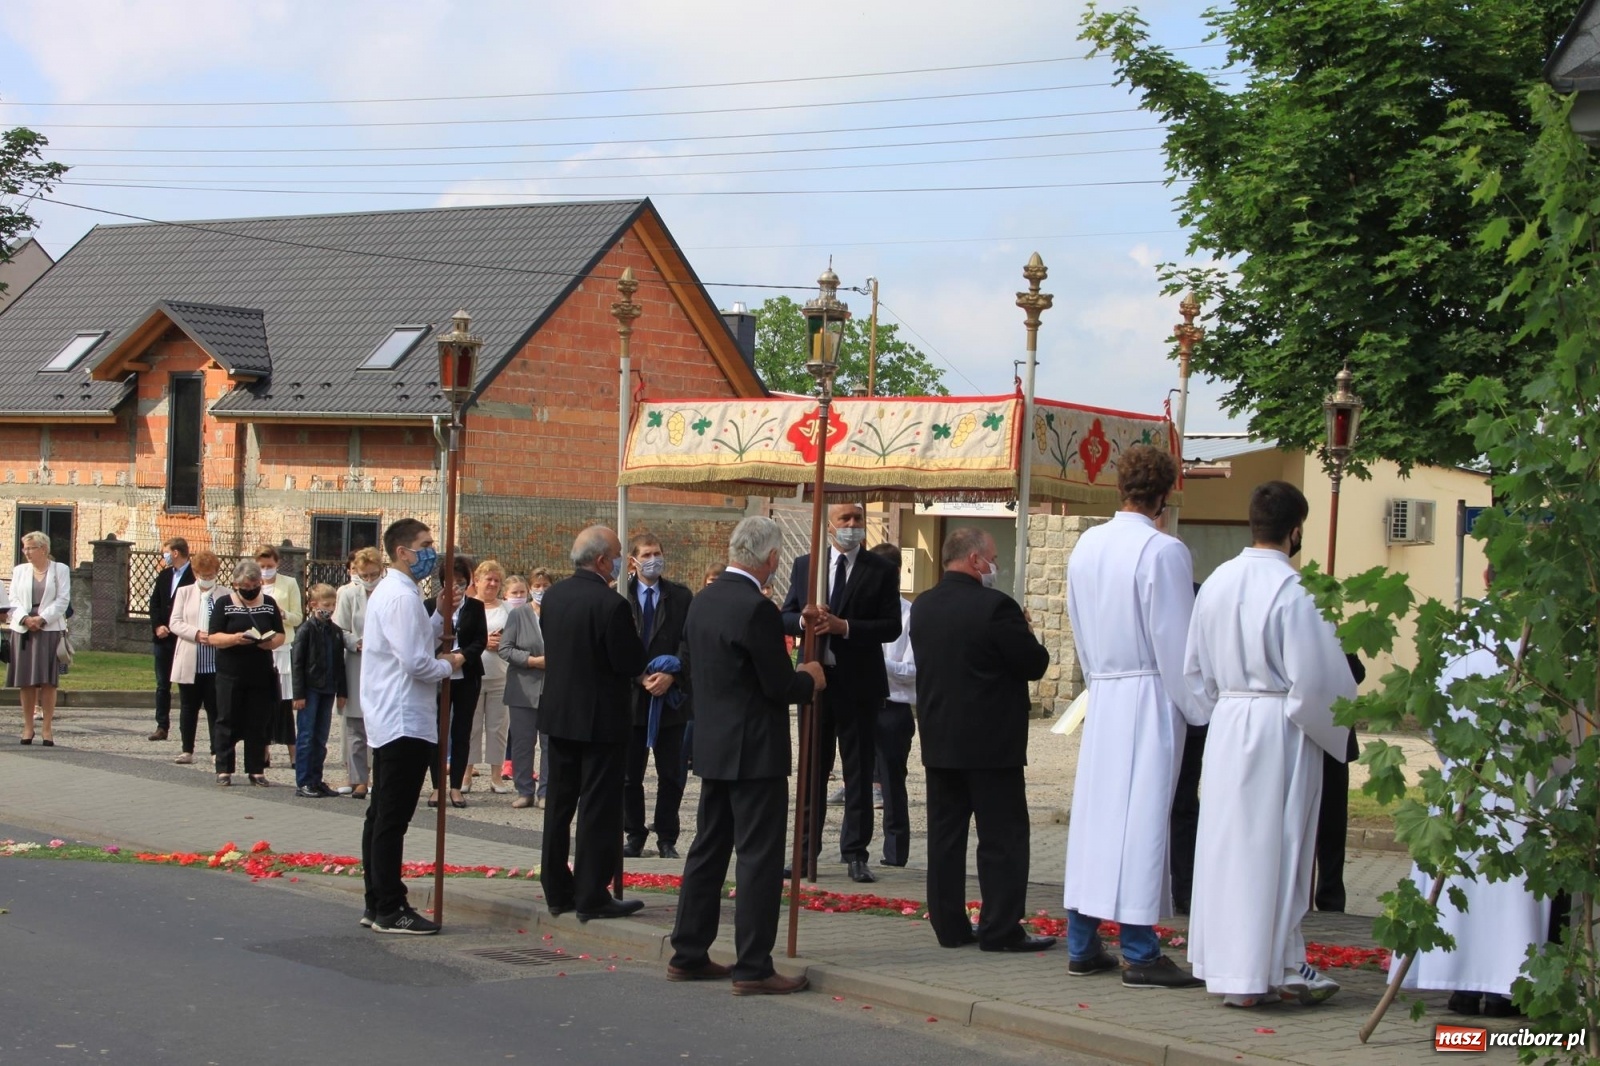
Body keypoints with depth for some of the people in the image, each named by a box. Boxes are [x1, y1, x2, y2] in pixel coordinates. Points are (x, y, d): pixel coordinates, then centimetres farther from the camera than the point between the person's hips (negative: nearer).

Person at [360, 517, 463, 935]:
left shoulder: (390, 592, 16)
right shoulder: (402, 597, -17)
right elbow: (415, 663, -22)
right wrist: (448, 665, -4)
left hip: (389, 722, 11)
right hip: (405, 723, -11)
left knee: (382, 815, 13)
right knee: (392, 818, -7)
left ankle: (376, 903, 19)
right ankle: (390, 910, -5)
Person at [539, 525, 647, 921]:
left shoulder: (553, 596, 2)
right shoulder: (611, 605, -20)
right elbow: (632, 664, -17)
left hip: (558, 713, 7)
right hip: (601, 719, -7)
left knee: (559, 804, 14)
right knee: (599, 808, 0)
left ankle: (557, 890, 20)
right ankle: (592, 896, 3)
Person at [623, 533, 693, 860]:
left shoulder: (681, 597, 4)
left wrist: (671, 676, -14)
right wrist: (640, 677, -13)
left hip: (671, 697, 0)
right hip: (631, 697, 0)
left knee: (671, 776, 3)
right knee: (629, 775, 6)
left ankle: (667, 839, 12)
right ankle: (634, 836, 16)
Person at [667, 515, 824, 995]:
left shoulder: (702, 601, 8)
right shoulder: (756, 608, -19)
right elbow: (780, 686, -19)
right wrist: (809, 678, 4)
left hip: (712, 748, 9)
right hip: (755, 752, -9)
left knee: (707, 850, 15)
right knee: (759, 857, -3)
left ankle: (687, 955, 21)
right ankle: (753, 968, -1)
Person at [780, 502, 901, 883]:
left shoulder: (881, 572, -1)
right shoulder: (804, 566, 8)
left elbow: (892, 626, -8)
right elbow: (786, 617, 7)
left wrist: (845, 627, -20)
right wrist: (804, 620, -16)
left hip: (858, 683, -2)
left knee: (859, 773, 3)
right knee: (812, 769, 9)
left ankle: (855, 854, 9)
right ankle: (807, 851, 15)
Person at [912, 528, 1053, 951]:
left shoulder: (922, 607, 6)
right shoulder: (994, 606, -17)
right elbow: (1035, 663, -13)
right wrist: (1023, 633, 7)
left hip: (939, 740, 7)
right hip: (992, 741, -7)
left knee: (945, 834, 10)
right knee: (1002, 837, 1)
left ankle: (949, 925, 14)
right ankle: (1001, 929, 1)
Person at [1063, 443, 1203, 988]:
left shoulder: (1085, 546, 8)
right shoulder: (1162, 551, -14)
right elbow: (1176, 641, -12)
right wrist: (1195, 708, -4)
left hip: (1101, 697, 7)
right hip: (1150, 697, -7)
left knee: (1093, 809, 10)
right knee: (1141, 814, -5)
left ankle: (1082, 944, 14)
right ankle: (1140, 953, -3)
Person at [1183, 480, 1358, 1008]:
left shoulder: (1217, 582, 5)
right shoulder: (1293, 590, -15)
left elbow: (1195, 669, 13)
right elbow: (1318, 677, -15)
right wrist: (1334, 725, 1)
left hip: (1226, 726, 6)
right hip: (1280, 729, -6)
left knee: (1227, 845, 10)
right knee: (1275, 846, 1)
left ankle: (1227, 966, 17)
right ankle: (1276, 968, 6)